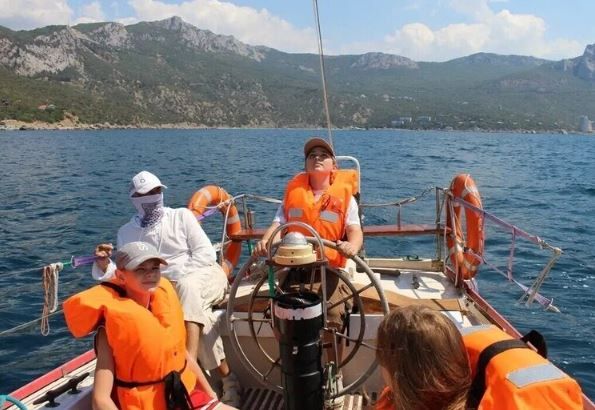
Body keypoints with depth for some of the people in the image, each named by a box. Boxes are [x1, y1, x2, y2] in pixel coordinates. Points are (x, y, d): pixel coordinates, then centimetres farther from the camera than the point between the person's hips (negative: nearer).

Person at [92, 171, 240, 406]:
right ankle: (227, 380, -20)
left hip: (207, 275, -2)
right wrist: (104, 265, -15)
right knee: (200, 315, -30)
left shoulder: (181, 216, 1)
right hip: (174, 290, 2)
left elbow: (206, 253, -5)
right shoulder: (127, 233, 8)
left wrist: (176, 276, -16)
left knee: (186, 286, -36)